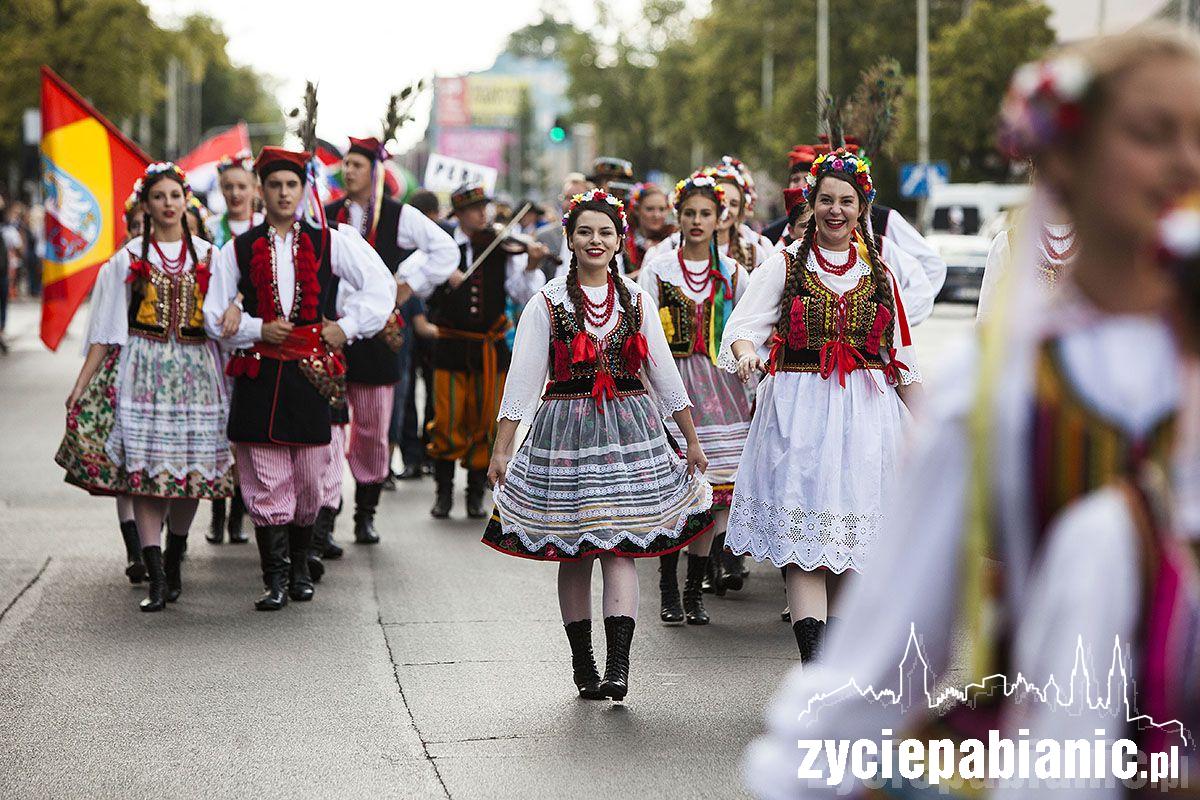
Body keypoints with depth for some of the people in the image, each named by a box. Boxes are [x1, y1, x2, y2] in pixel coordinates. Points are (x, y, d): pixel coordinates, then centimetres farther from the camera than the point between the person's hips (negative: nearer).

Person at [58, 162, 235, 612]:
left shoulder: (208, 256, 10)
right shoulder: (128, 260, 7)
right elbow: (107, 328, 6)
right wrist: (81, 384, 1)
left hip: (196, 369, 1)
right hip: (144, 370, -1)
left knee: (193, 471, 0)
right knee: (144, 471, -8)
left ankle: (174, 562, 20)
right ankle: (156, 580, -9)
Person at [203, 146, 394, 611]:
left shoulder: (331, 242, 7)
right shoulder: (238, 250, 8)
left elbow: (381, 286, 7)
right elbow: (215, 316, 8)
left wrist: (348, 327, -2)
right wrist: (258, 330, -6)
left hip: (312, 372, 0)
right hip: (259, 375, 0)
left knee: (309, 478, 4)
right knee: (265, 480, -3)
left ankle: (299, 568, 22)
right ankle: (275, 578, 1)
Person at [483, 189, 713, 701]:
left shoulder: (636, 302, 9)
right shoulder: (548, 303, 1)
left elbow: (664, 372, 13)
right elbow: (523, 377, -2)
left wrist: (693, 441, 13)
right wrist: (501, 449, -7)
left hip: (628, 429, 1)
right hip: (566, 430, -1)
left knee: (619, 547, -9)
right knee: (573, 553, 5)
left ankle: (618, 667, -16)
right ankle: (582, 664, 14)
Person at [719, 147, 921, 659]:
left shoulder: (879, 274, 13)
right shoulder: (784, 267, 5)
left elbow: (901, 358, 18)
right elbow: (742, 327, -5)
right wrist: (746, 352, -27)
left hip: (866, 414, 3)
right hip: (799, 412, -3)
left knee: (858, 535, 1)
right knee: (803, 536, -12)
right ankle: (814, 660, -20)